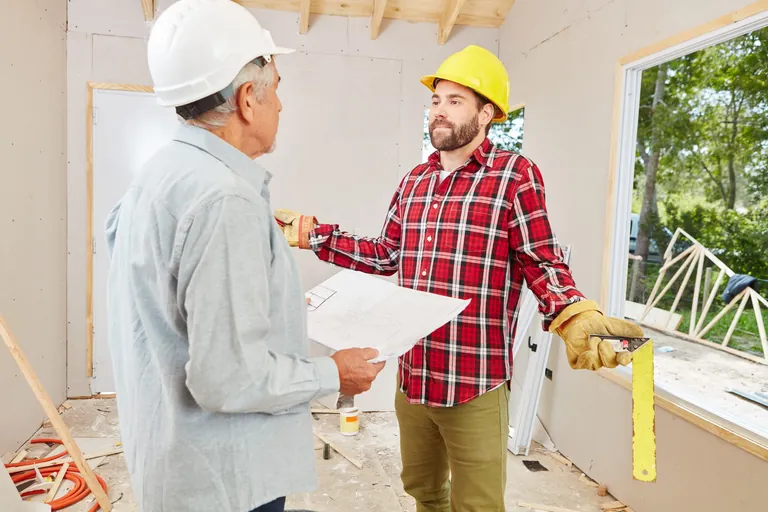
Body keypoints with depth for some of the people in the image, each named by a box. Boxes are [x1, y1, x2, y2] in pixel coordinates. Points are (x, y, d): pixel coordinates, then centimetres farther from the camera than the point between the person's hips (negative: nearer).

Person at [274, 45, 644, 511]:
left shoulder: (516, 176, -10)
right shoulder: (415, 181, 10)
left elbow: (544, 263, -11)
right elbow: (387, 256, 14)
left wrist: (576, 320, -29)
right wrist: (314, 233, 12)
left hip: (476, 384, -6)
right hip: (412, 375, 6)